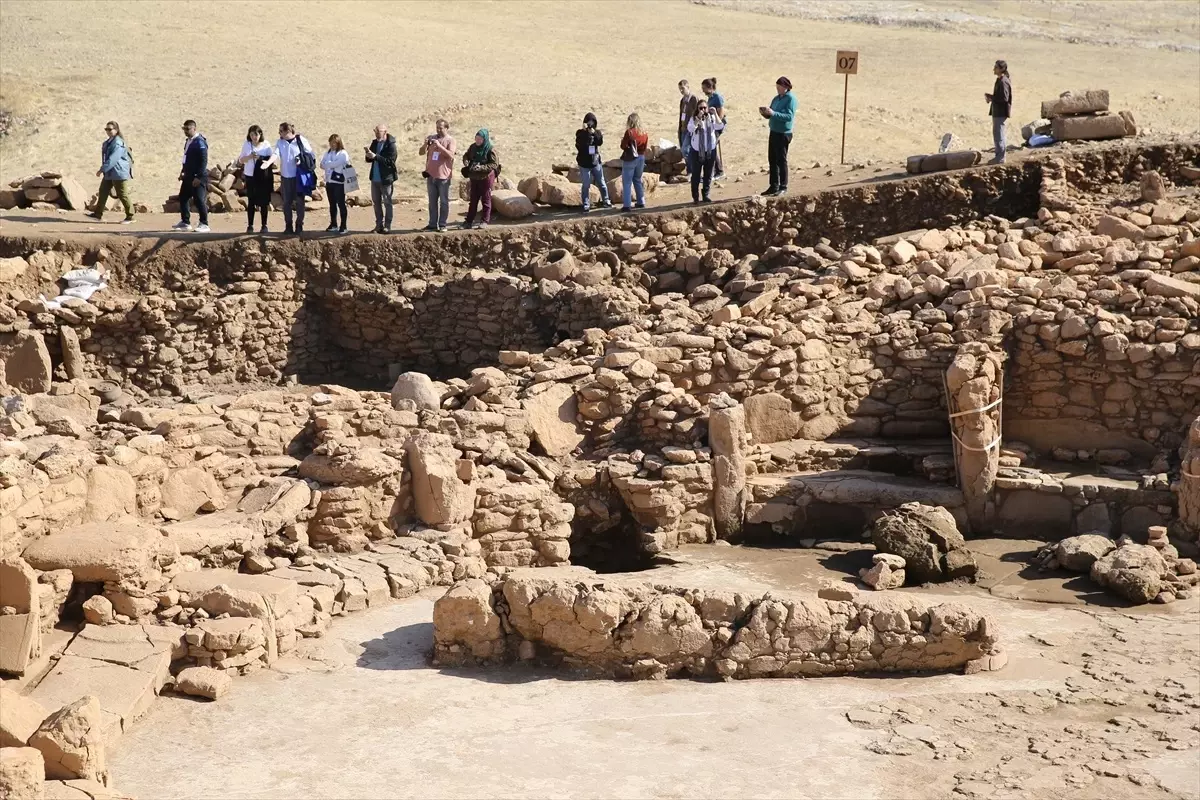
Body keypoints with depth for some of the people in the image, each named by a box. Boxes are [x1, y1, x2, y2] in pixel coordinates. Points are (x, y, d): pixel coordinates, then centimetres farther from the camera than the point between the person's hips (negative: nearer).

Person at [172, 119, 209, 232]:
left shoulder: (200, 142, -15)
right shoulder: (188, 141, 13)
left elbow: (204, 160, -20)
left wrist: (198, 177, -23)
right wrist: (183, 172, 18)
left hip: (198, 177, -10)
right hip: (188, 176, 10)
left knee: (199, 200, -9)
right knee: (183, 198, 14)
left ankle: (204, 224, -3)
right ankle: (185, 222, 23)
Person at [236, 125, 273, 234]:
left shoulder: (266, 145, 0)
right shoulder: (246, 145, 5)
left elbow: (272, 158, -4)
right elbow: (241, 160, 7)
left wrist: (261, 158, -22)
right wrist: (249, 157, -13)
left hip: (263, 177, -1)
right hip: (250, 177, 1)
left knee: (263, 202, 1)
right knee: (251, 202, 3)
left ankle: (264, 226, 8)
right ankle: (250, 226, 7)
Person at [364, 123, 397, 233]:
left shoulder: (391, 145, -13)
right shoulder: (375, 143, 8)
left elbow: (390, 161, -22)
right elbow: (369, 159, 13)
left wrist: (375, 156, -26)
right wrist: (368, 153, -10)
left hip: (386, 179, -7)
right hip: (375, 178, 7)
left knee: (387, 203, -1)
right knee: (376, 202, 12)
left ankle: (387, 226, 4)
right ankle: (379, 225, 20)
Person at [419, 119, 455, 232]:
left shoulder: (450, 140, -3)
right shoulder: (431, 137, 9)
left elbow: (451, 155, -17)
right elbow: (421, 153, 8)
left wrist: (439, 146, -24)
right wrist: (425, 144, -11)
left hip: (443, 176, -5)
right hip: (431, 175, 5)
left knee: (444, 201, 1)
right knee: (432, 202, 9)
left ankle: (442, 225, 6)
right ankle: (432, 224, 14)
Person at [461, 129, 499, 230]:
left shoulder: (490, 149, -15)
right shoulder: (473, 147, 2)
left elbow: (494, 164, -17)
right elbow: (466, 156, 14)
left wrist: (482, 167, -29)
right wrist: (466, 162, -9)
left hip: (486, 178, -5)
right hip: (474, 178, 6)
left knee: (486, 199, 4)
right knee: (473, 199, 11)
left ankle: (485, 221, 12)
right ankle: (469, 220, 16)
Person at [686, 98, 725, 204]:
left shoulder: (711, 118, 0)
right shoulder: (694, 118, -6)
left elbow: (720, 126, -16)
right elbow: (690, 128, -24)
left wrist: (715, 114, -21)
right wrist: (698, 118, -30)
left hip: (710, 150, 2)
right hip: (697, 151, -2)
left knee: (708, 174, 9)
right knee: (696, 175, 2)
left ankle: (706, 195, 20)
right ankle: (695, 197, 11)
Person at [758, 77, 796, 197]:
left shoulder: (791, 99, -10)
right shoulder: (776, 99, 13)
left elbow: (789, 116, -21)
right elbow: (770, 116, 18)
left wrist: (773, 113, -28)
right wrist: (764, 113, -4)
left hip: (783, 134, -8)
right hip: (773, 132, 8)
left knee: (781, 160, -4)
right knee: (772, 160, 10)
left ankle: (783, 187, 3)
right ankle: (774, 186, 18)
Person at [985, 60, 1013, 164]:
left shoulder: (1003, 82, -19)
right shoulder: (1000, 80, 13)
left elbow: (1004, 98, -23)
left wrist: (990, 97, -15)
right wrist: (991, 98, 5)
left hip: (1001, 113, -11)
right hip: (998, 112, 11)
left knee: (998, 135, -6)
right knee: (997, 134, 17)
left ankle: (1000, 158, -1)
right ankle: (999, 156, 25)